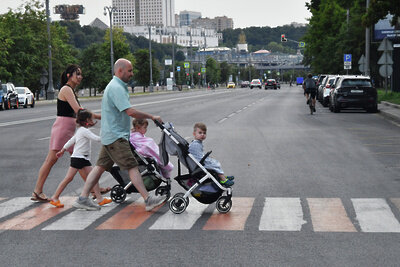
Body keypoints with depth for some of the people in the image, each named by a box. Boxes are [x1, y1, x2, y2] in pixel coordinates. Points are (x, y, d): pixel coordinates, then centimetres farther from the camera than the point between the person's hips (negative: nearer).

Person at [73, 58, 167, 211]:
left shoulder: (117, 86, 19)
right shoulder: (116, 88, -16)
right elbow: (130, 112, -23)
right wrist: (151, 117, -15)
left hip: (110, 135, 11)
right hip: (115, 136, -11)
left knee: (101, 166, 9)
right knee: (132, 167, -11)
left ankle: (83, 198, 9)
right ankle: (148, 200, -11)